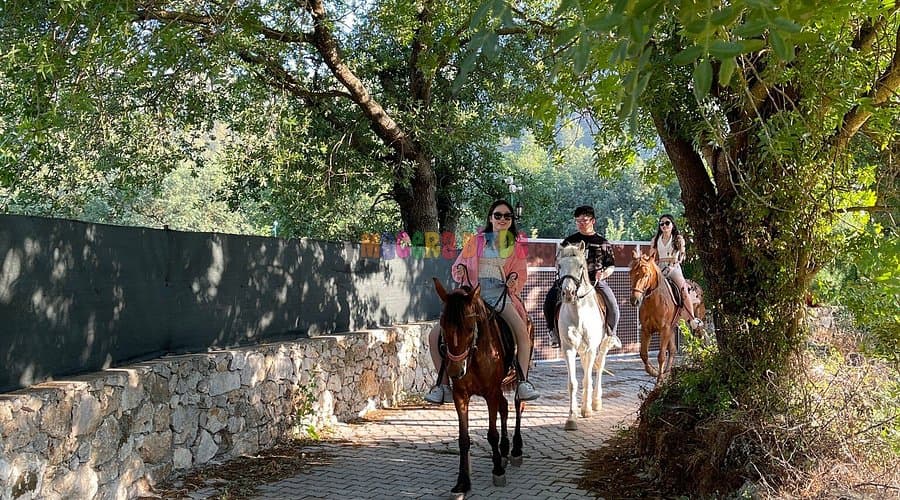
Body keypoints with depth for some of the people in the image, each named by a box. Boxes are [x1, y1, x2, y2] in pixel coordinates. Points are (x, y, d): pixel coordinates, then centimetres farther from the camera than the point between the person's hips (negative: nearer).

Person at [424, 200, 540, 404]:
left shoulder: (517, 247, 15)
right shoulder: (476, 241, 14)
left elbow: (521, 273, 17)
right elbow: (458, 266, 17)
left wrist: (514, 280, -6)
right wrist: (460, 271, -7)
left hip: (499, 293, -1)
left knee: (522, 331, -31)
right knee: (435, 336, -12)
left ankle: (523, 383, -24)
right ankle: (443, 386, 0)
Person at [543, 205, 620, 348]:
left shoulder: (602, 242, 10)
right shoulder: (570, 241, 10)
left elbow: (611, 265, 12)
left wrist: (604, 274, -9)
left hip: (597, 281, -1)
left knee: (613, 305, -23)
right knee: (550, 300, -20)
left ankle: (611, 333, 1)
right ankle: (554, 332, -1)